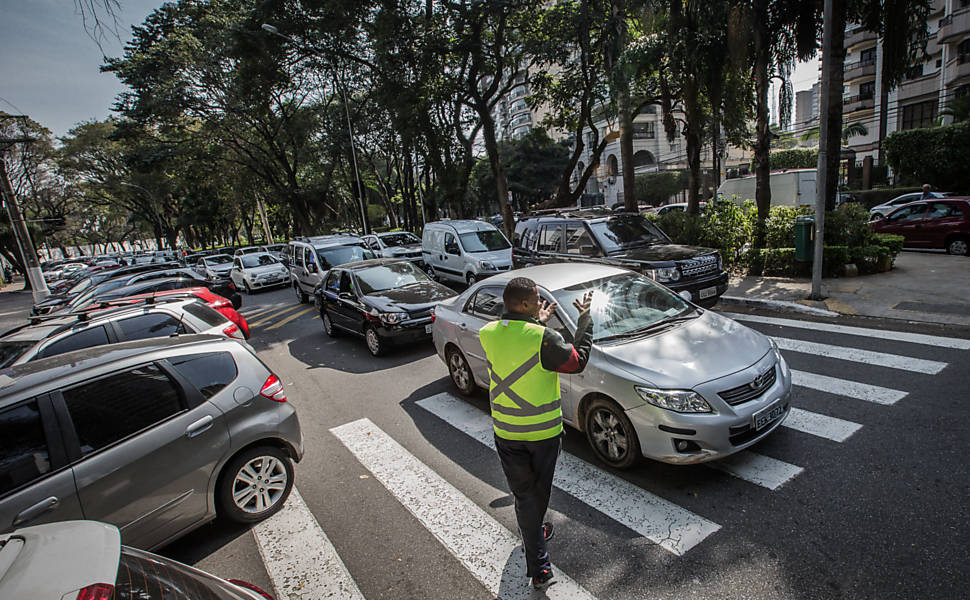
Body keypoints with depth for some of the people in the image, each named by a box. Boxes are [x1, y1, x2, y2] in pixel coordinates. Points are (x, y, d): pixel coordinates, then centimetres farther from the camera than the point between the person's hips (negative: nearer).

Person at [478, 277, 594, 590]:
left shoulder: (487, 334, -8)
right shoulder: (543, 338, -24)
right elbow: (578, 361, -10)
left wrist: (538, 322, 15)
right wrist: (585, 317, -3)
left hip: (506, 432, 3)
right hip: (544, 432, -2)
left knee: (524, 494, 14)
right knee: (539, 490, 23)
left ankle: (539, 567, 24)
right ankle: (534, 532, 47)